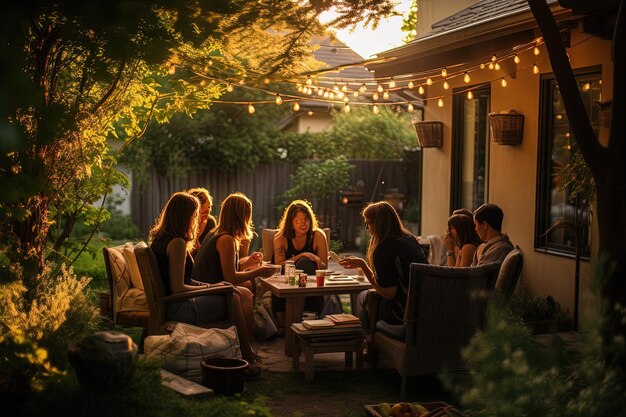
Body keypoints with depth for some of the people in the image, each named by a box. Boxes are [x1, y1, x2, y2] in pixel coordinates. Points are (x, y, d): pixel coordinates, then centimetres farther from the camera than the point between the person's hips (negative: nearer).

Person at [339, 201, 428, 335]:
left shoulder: (383, 249, -15)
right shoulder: (410, 239, 10)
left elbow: (388, 294, -14)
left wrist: (362, 264, -9)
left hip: (405, 313, -8)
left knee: (364, 297, 14)